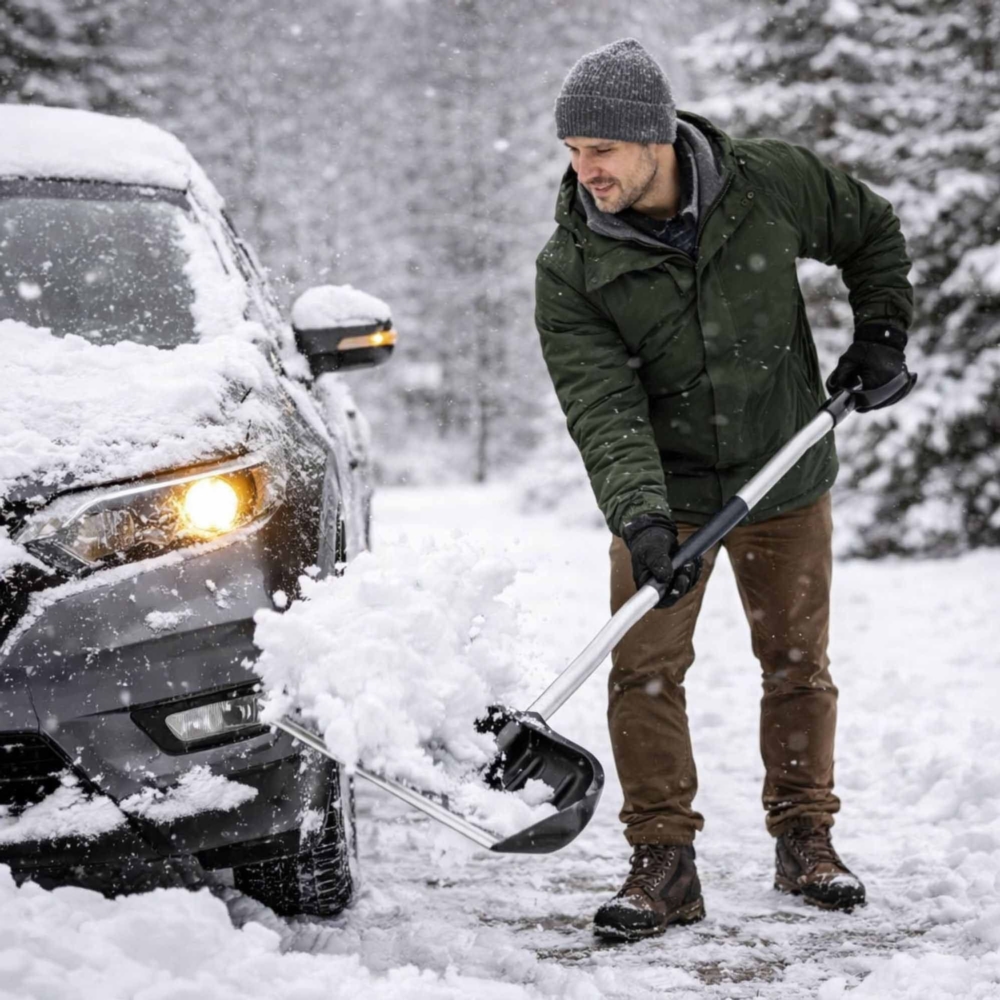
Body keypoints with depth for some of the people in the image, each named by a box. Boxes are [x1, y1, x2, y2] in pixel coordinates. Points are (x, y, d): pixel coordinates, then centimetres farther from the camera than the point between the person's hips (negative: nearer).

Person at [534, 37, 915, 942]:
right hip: (662, 493, -1)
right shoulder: (571, 270, -17)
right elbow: (603, 409, -25)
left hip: (786, 478, 1)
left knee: (797, 663, 10)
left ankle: (805, 839, 26)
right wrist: (639, 516, -38)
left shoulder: (771, 182, -14)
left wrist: (880, 338, 0)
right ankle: (665, 861, 4)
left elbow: (872, 232, 6)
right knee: (645, 668, -7)